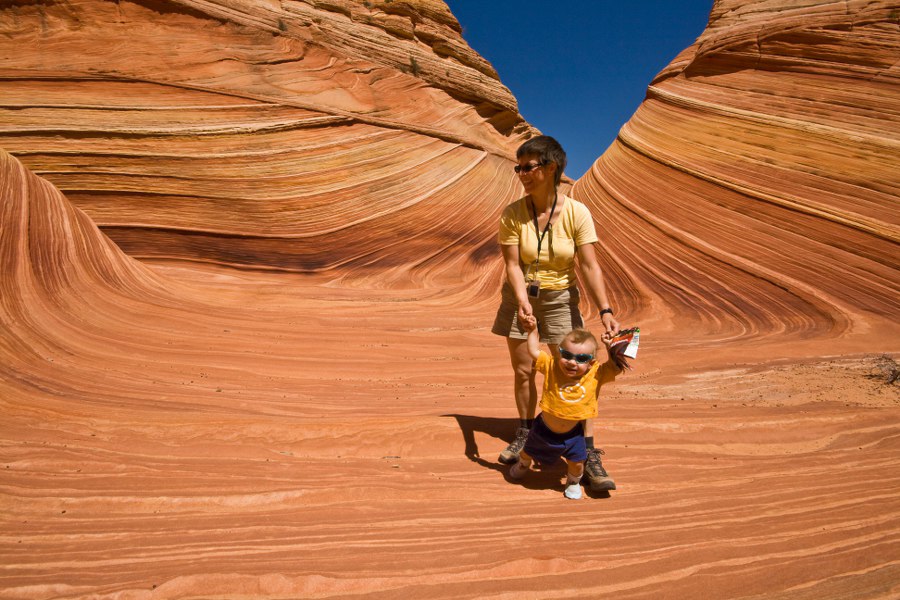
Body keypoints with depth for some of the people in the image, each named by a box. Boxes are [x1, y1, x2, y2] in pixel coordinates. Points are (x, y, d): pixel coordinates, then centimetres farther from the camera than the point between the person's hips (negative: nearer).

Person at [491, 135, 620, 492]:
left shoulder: (577, 213, -14)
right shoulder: (512, 214, -11)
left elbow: (589, 266, -17)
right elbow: (512, 264, -15)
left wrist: (605, 311, -25)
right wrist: (523, 301, -32)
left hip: (560, 298, -1)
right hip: (519, 297, 2)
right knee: (523, 371, 11)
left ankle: (590, 455, 6)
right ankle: (525, 434, 33)